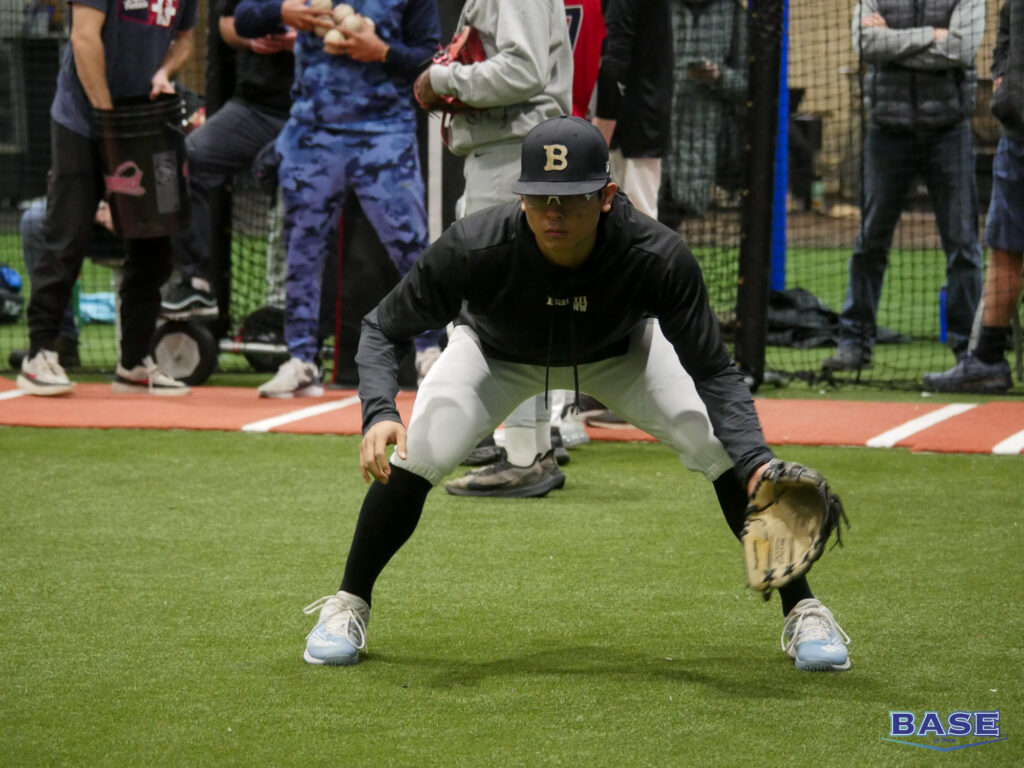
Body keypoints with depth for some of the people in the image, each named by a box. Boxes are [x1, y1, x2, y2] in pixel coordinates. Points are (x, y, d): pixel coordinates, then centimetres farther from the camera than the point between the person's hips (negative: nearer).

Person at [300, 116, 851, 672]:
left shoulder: (659, 258, -39)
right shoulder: (471, 248, -39)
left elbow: (714, 373, -31)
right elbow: (383, 329, -26)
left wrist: (756, 462, -48)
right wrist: (378, 413, -46)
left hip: (621, 354, 0)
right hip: (498, 354, 0)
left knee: (728, 455, -15)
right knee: (415, 455, -20)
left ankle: (802, 611, 4)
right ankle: (347, 608, 4)